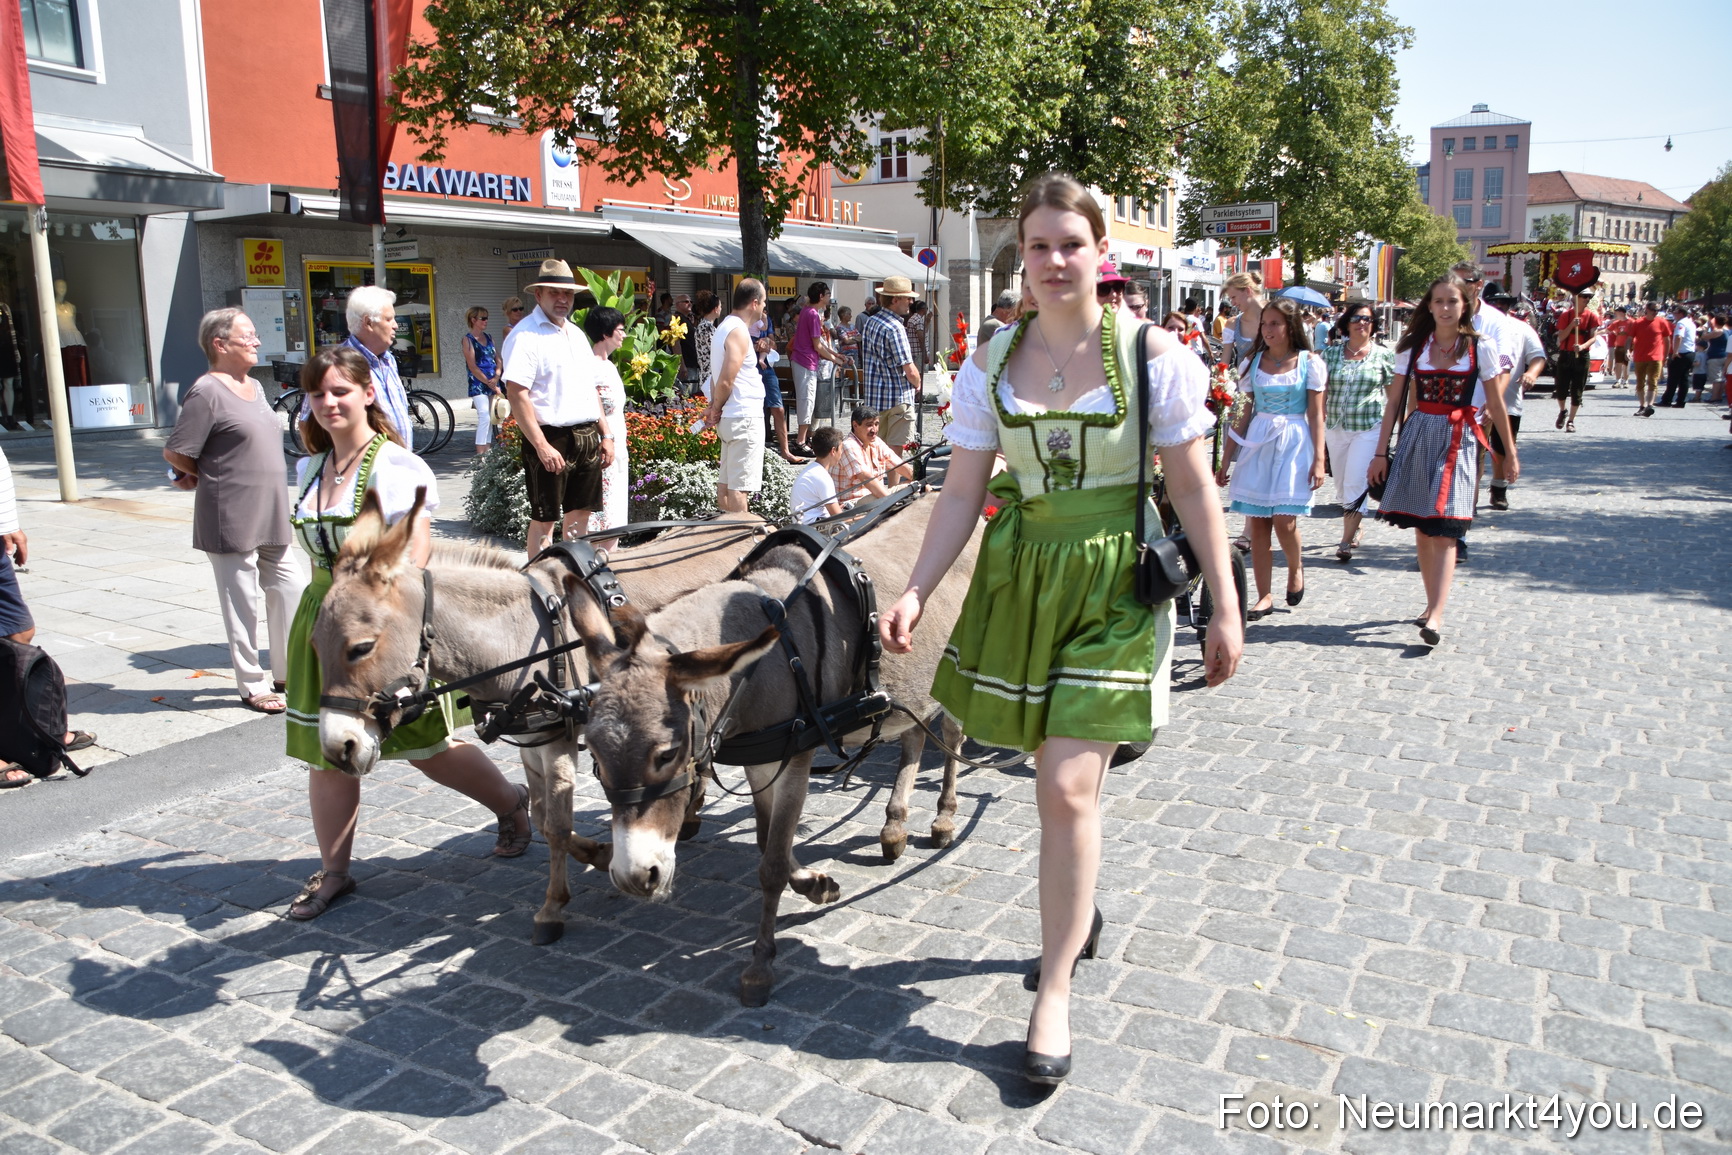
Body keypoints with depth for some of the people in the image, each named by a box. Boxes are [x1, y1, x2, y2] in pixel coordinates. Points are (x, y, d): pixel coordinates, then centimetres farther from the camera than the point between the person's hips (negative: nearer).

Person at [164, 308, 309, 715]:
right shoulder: (207, 392, -12)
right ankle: (252, 685, 13)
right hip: (232, 518, -8)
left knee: (291, 588, 11)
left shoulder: (255, 387, 13)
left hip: (271, 515, 8)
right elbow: (175, 453, -13)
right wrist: (210, 478, 3)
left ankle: (287, 673, 25)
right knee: (242, 602, 2)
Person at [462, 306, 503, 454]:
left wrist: (496, 378, -8)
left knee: (489, 419, 7)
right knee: (484, 417, -16)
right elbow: (473, 367, -10)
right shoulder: (468, 339, -4)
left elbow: (498, 359, 11)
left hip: (493, 384, 6)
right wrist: (490, 385, -13)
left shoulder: (488, 338, 15)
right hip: (478, 385, -6)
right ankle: (480, 454, -15)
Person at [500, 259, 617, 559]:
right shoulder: (525, 336, -8)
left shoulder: (577, 334, 17)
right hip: (551, 438, -7)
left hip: (588, 437, 8)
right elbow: (517, 395, -17)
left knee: (580, 514, 13)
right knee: (544, 520, -1)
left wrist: (606, 434, 14)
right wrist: (542, 446, -23)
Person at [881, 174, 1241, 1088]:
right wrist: (915, 592, -9)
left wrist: (1225, 608, -5)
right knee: (1053, 768, 14)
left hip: (1114, 584, -3)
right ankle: (1078, 913, 42)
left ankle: (1054, 992, 8)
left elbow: (1193, 490, -3)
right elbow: (962, 492, 2)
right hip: (1019, 576, 4)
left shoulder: (1151, 354, -6)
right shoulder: (991, 363, 3)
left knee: (1068, 788, -8)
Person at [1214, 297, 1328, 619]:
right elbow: (1245, 413, 11)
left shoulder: (1309, 362, 1)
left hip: (1294, 444, -3)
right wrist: (1227, 458, 8)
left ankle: (1296, 568, 19)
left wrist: (1318, 459, -7)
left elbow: (1316, 415, 0)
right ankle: (1264, 596, 8)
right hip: (1257, 443, 3)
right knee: (1257, 523, 0)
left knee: (1283, 520, -12)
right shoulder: (1253, 361, 9)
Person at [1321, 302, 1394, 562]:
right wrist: (1320, 423, 4)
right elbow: (1321, 391, 9)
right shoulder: (1332, 352, 6)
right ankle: (1355, 528, 34)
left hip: (1369, 427, -3)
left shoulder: (1383, 354, 0)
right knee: (1341, 485, 13)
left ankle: (1346, 541, -4)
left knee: (1355, 484, -10)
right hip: (1335, 427, 4)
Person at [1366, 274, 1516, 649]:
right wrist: (1381, 452, 5)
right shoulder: (1412, 346, 6)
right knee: (1421, 529, 8)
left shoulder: (1481, 347, 1)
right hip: (1418, 436, 3)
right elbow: (1394, 401, 8)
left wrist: (1510, 453, 9)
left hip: (1458, 440, -3)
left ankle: (1435, 617, -18)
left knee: (1444, 529, -12)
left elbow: (1496, 404, 5)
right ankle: (1432, 603, 22)